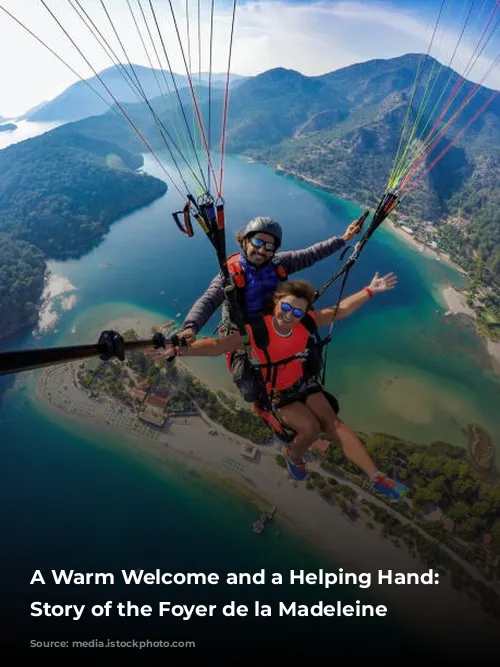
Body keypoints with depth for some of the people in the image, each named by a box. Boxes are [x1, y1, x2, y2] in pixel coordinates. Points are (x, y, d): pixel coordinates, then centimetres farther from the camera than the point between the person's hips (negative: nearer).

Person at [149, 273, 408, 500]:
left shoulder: (306, 322, -15)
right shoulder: (256, 332, -28)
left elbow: (340, 310, -3)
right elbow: (217, 345, -32)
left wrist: (369, 290, -5)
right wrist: (177, 350, -43)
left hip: (302, 382, 4)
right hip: (275, 394, -4)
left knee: (333, 422, -10)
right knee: (310, 427, -23)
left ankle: (377, 477, -6)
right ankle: (293, 455, 13)